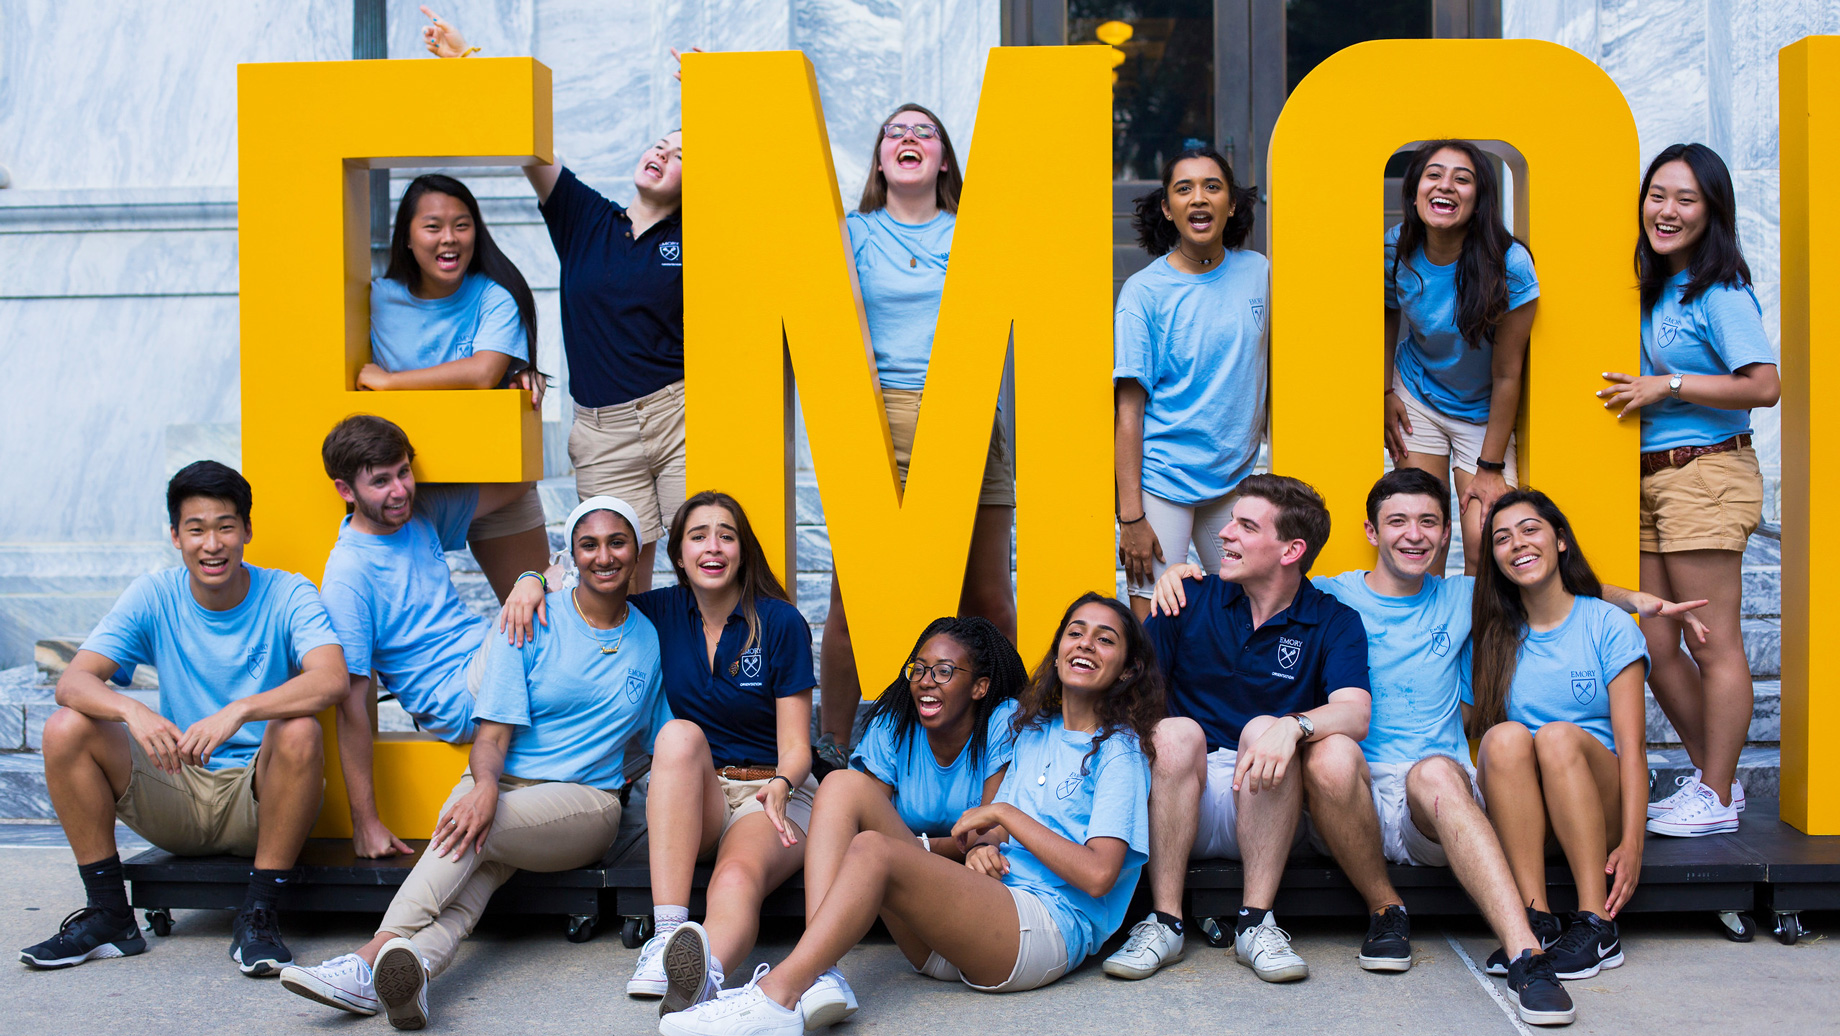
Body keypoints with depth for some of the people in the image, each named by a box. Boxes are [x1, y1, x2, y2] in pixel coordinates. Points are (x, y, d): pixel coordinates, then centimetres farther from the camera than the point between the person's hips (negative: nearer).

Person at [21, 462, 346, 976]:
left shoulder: (287, 595, -9)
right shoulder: (155, 596, -2)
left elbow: (331, 680, -28)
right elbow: (72, 680, -14)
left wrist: (239, 710, -44)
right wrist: (131, 711, -36)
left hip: (258, 798, -3)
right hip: (175, 795, 3)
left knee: (298, 731, -34)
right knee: (66, 728, -17)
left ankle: (258, 915, -19)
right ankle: (109, 915, -5)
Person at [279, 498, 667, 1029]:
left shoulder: (650, 639, 8)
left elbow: (661, 744, 15)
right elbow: (492, 733, -6)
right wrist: (485, 786, -27)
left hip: (586, 801, 0)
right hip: (500, 785, 1)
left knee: (476, 830, -32)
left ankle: (376, 953, -44)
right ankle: (410, 968, -59)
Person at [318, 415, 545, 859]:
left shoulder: (422, 514, 4)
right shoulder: (346, 577, -16)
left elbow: (512, 487, 16)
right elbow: (352, 702, -16)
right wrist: (365, 822, -16)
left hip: (488, 652, 8)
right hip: (460, 700, -8)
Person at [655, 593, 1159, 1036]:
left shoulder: (1118, 751, 1)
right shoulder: (1034, 731, 23)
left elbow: (1099, 874, -11)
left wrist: (1005, 814, -7)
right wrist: (981, 845, -3)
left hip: (1049, 930, -7)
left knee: (873, 849, -29)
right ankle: (818, 971, -25)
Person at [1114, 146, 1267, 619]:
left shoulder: (1257, 272, 3)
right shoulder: (1144, 290, -9)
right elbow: (1129, 407, -10)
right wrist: (1130, 516, -15)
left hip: (1236, 476, 4)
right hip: (1161, 478, -4)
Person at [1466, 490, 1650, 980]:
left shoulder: (1608, 625, 1)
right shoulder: (1488, 638, 10)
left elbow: (1630, 743, -6)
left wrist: (1632, 843, -16)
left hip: (1599, 807, -2)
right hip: (1520, 815, 2)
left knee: (1558, 736, -32)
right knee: (1505, 736, -29)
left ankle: (1597, 925, -30)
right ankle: (1535, 919, -33)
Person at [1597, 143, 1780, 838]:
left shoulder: (1721, 293, -9)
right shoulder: (1652, 291, 15)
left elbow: (1765, 386, -15)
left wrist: (1667, 387, -15)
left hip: (1706, 474, -8)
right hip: (1650, 480, 8)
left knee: (1714, 643, -1)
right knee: (1653, 645, 9)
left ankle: (1717, 800, 9)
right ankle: (1712, 776, 24)